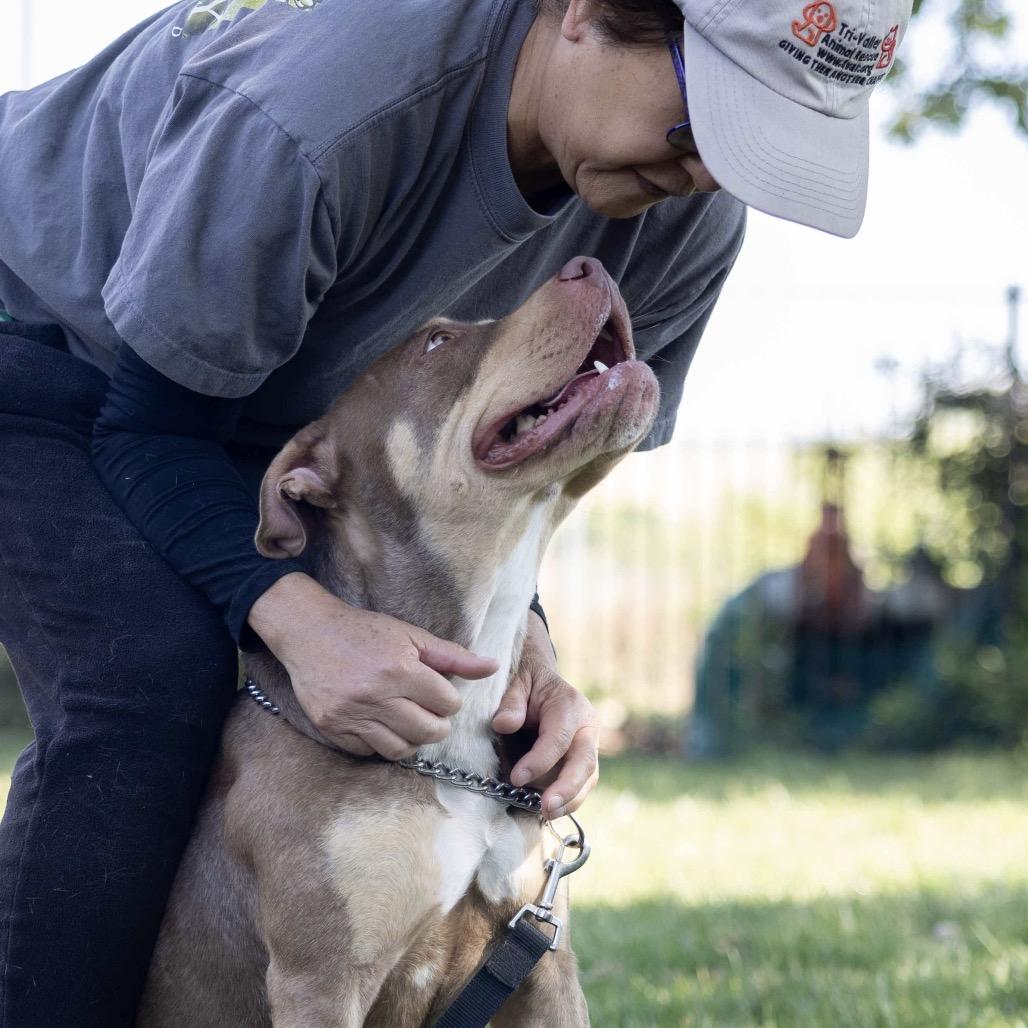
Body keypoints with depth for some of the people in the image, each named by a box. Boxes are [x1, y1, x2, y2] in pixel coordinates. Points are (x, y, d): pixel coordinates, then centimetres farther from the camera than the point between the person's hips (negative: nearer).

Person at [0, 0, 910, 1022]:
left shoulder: (686, 220, -20)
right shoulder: (315, 124, -42)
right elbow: (155, 424, -30)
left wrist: (519, 635, -27)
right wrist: (291, 612, -47)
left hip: (275, 398, 7)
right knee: (147, 683, -30)